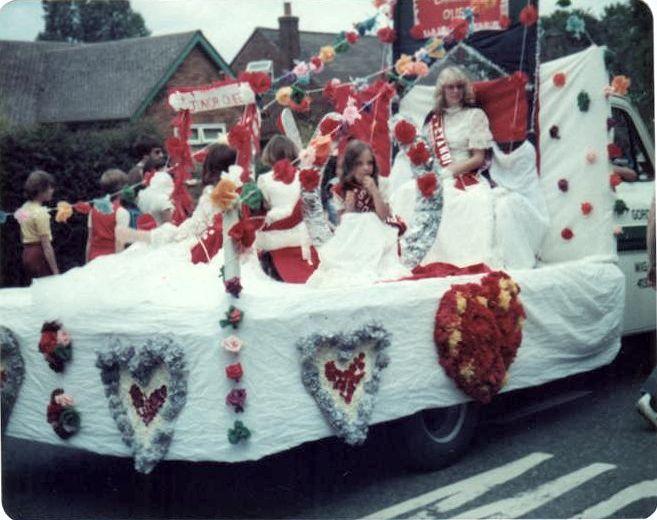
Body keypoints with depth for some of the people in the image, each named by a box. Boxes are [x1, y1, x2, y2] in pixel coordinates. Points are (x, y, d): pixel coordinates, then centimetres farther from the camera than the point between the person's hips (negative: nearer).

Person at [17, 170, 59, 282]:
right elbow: (46, 245, -18)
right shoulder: (40, 212, -16)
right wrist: (55, 270, -18)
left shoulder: (24, 209, 10)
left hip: (27, 253, 9)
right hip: (40, 253, -9)